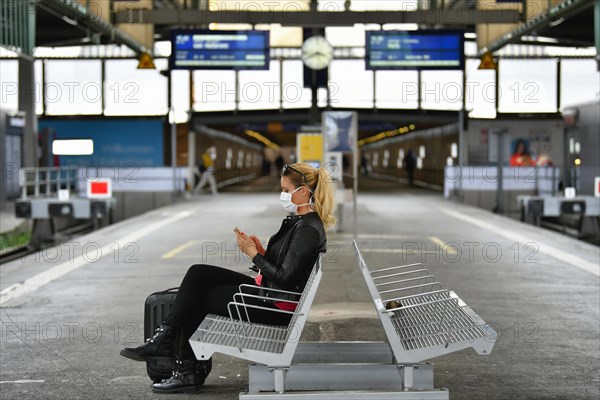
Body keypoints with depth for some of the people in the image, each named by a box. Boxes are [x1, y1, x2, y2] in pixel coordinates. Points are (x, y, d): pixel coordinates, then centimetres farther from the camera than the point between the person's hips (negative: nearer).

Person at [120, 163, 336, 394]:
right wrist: (261, 251, 0)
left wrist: (253, 254, -14)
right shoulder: (299, 221, 11)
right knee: (197, 273, 0)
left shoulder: (308, 229, -20)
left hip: (277, 306, -10)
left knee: (196, 299, -3)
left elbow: (284, 279, -24)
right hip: (266, 290, 10)